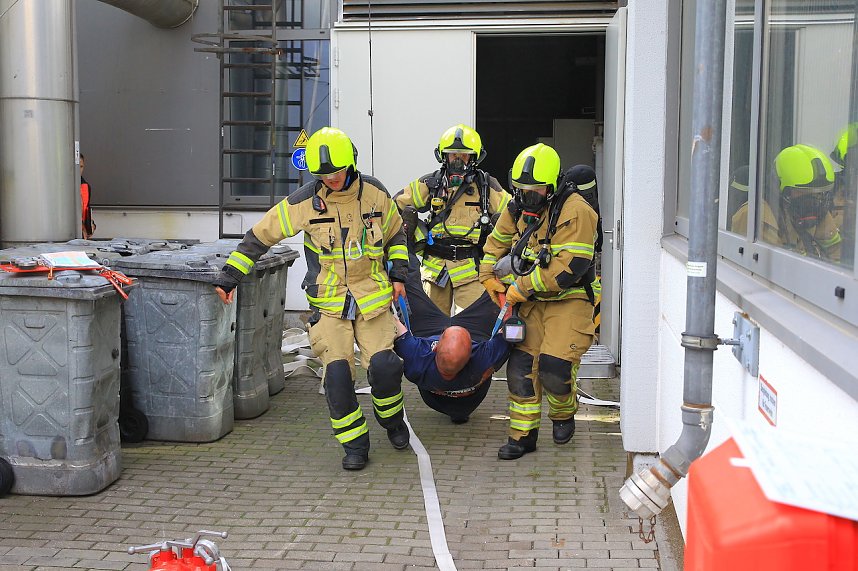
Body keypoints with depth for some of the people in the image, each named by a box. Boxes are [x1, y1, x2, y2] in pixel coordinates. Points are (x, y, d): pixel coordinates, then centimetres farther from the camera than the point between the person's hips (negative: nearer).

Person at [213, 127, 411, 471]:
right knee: (337, 372, -13)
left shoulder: (375, 193, -1)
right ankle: (355, 445, 5)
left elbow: (395, 233, 17)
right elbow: (260, 236, -1)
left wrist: (398, 274, 8)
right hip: (329, 301, -1)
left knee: (384, 366, -12)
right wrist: (229, 277, -4)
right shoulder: (304, 202, -8)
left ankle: (391, 418, 20)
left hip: (372, 295, 1)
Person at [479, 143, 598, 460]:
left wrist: (522, 288, -19)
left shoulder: (575, 211, -20)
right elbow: (497, 241, 24)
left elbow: (567, 269, -26)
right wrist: (488, 277, 15)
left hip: (569, 300, -6)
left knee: (554, 367, -18)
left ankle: (563, 414, 15)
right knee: (521, 365, 1)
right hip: (533, 302, 7)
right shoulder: (518, 208, 4)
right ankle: (523, 434, 13)